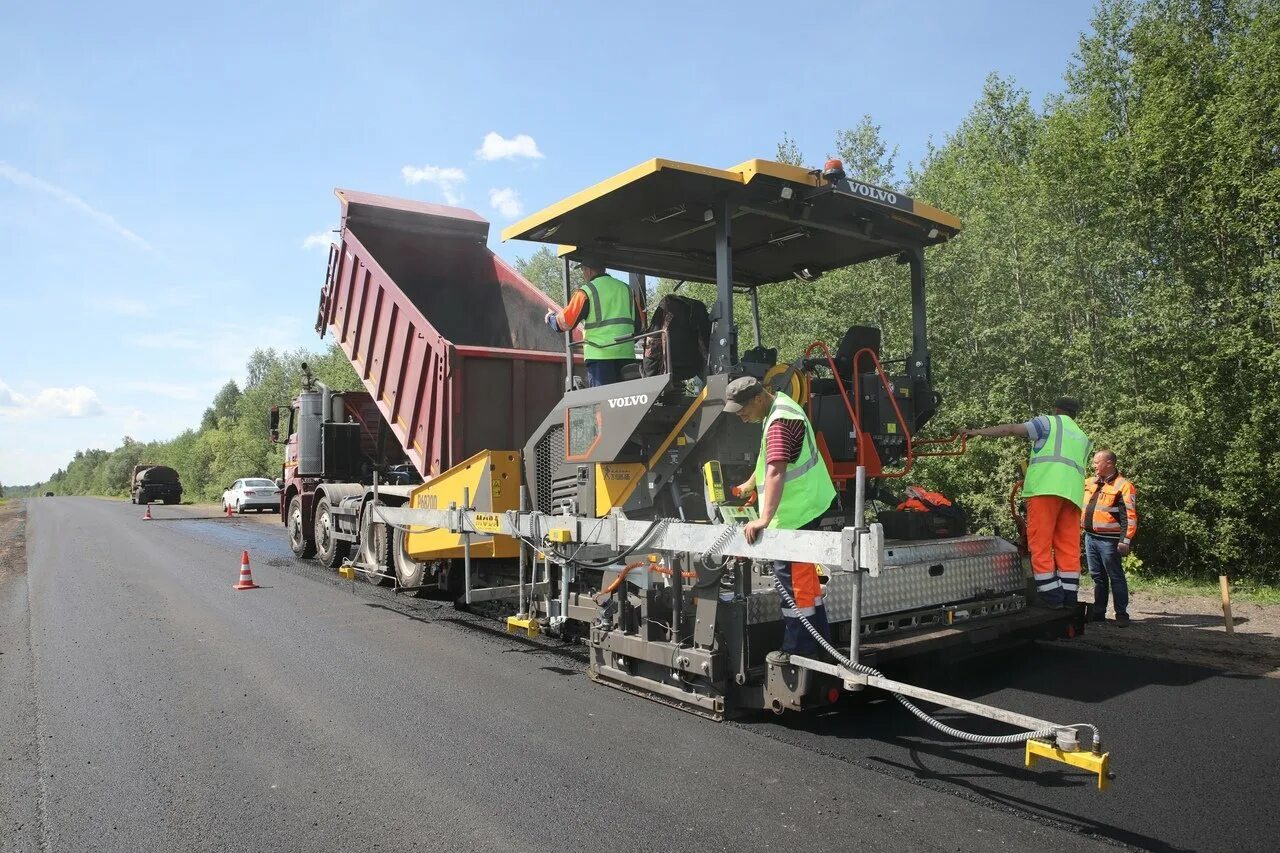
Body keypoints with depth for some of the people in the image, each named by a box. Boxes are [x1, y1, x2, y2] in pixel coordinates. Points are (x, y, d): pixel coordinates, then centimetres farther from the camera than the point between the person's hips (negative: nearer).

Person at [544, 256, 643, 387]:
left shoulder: (586, 291, -2)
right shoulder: (627, 289, 15)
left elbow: (564, 323, 0)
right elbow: (639, 324, 18)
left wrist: (550, 317, 20)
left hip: (600, 356, -5)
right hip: (627, 355, 5)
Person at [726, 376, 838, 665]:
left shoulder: (780, 422, -23)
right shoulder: (780, 406, 10)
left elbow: (776, 471, -36)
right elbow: (769, 459, 25)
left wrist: (764, 519, -42)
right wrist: (750, 485, 35)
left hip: (795, 513, -11)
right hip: (808, 505, 11)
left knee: (792, 576, -3)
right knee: (804, 572, 21)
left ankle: (797, 649, 7)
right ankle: (819, 637, 33)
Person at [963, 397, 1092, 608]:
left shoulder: (1049, 422, 12)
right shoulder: (1083, 438, 32)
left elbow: (1011, 429, 4)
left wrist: (979, 432, 9)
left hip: (1045, 488, -6)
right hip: (1073, 493, 6)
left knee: (1040, 542, -6)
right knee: (1068, 546, 6)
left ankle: (1051, 595, -11)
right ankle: (1069, 596, 4)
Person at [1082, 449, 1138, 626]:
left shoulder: (1123, 486, -10)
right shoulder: (1090, 483, 13)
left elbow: (1129, 516, -14)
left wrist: (1125, 540, -19)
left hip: (1108, 540, -7)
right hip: (1090, 537, 7)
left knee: (1116, 577, -1)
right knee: (1097, 577, 13)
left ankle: (1122, 614, 5)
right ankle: (1098, 612, 19)